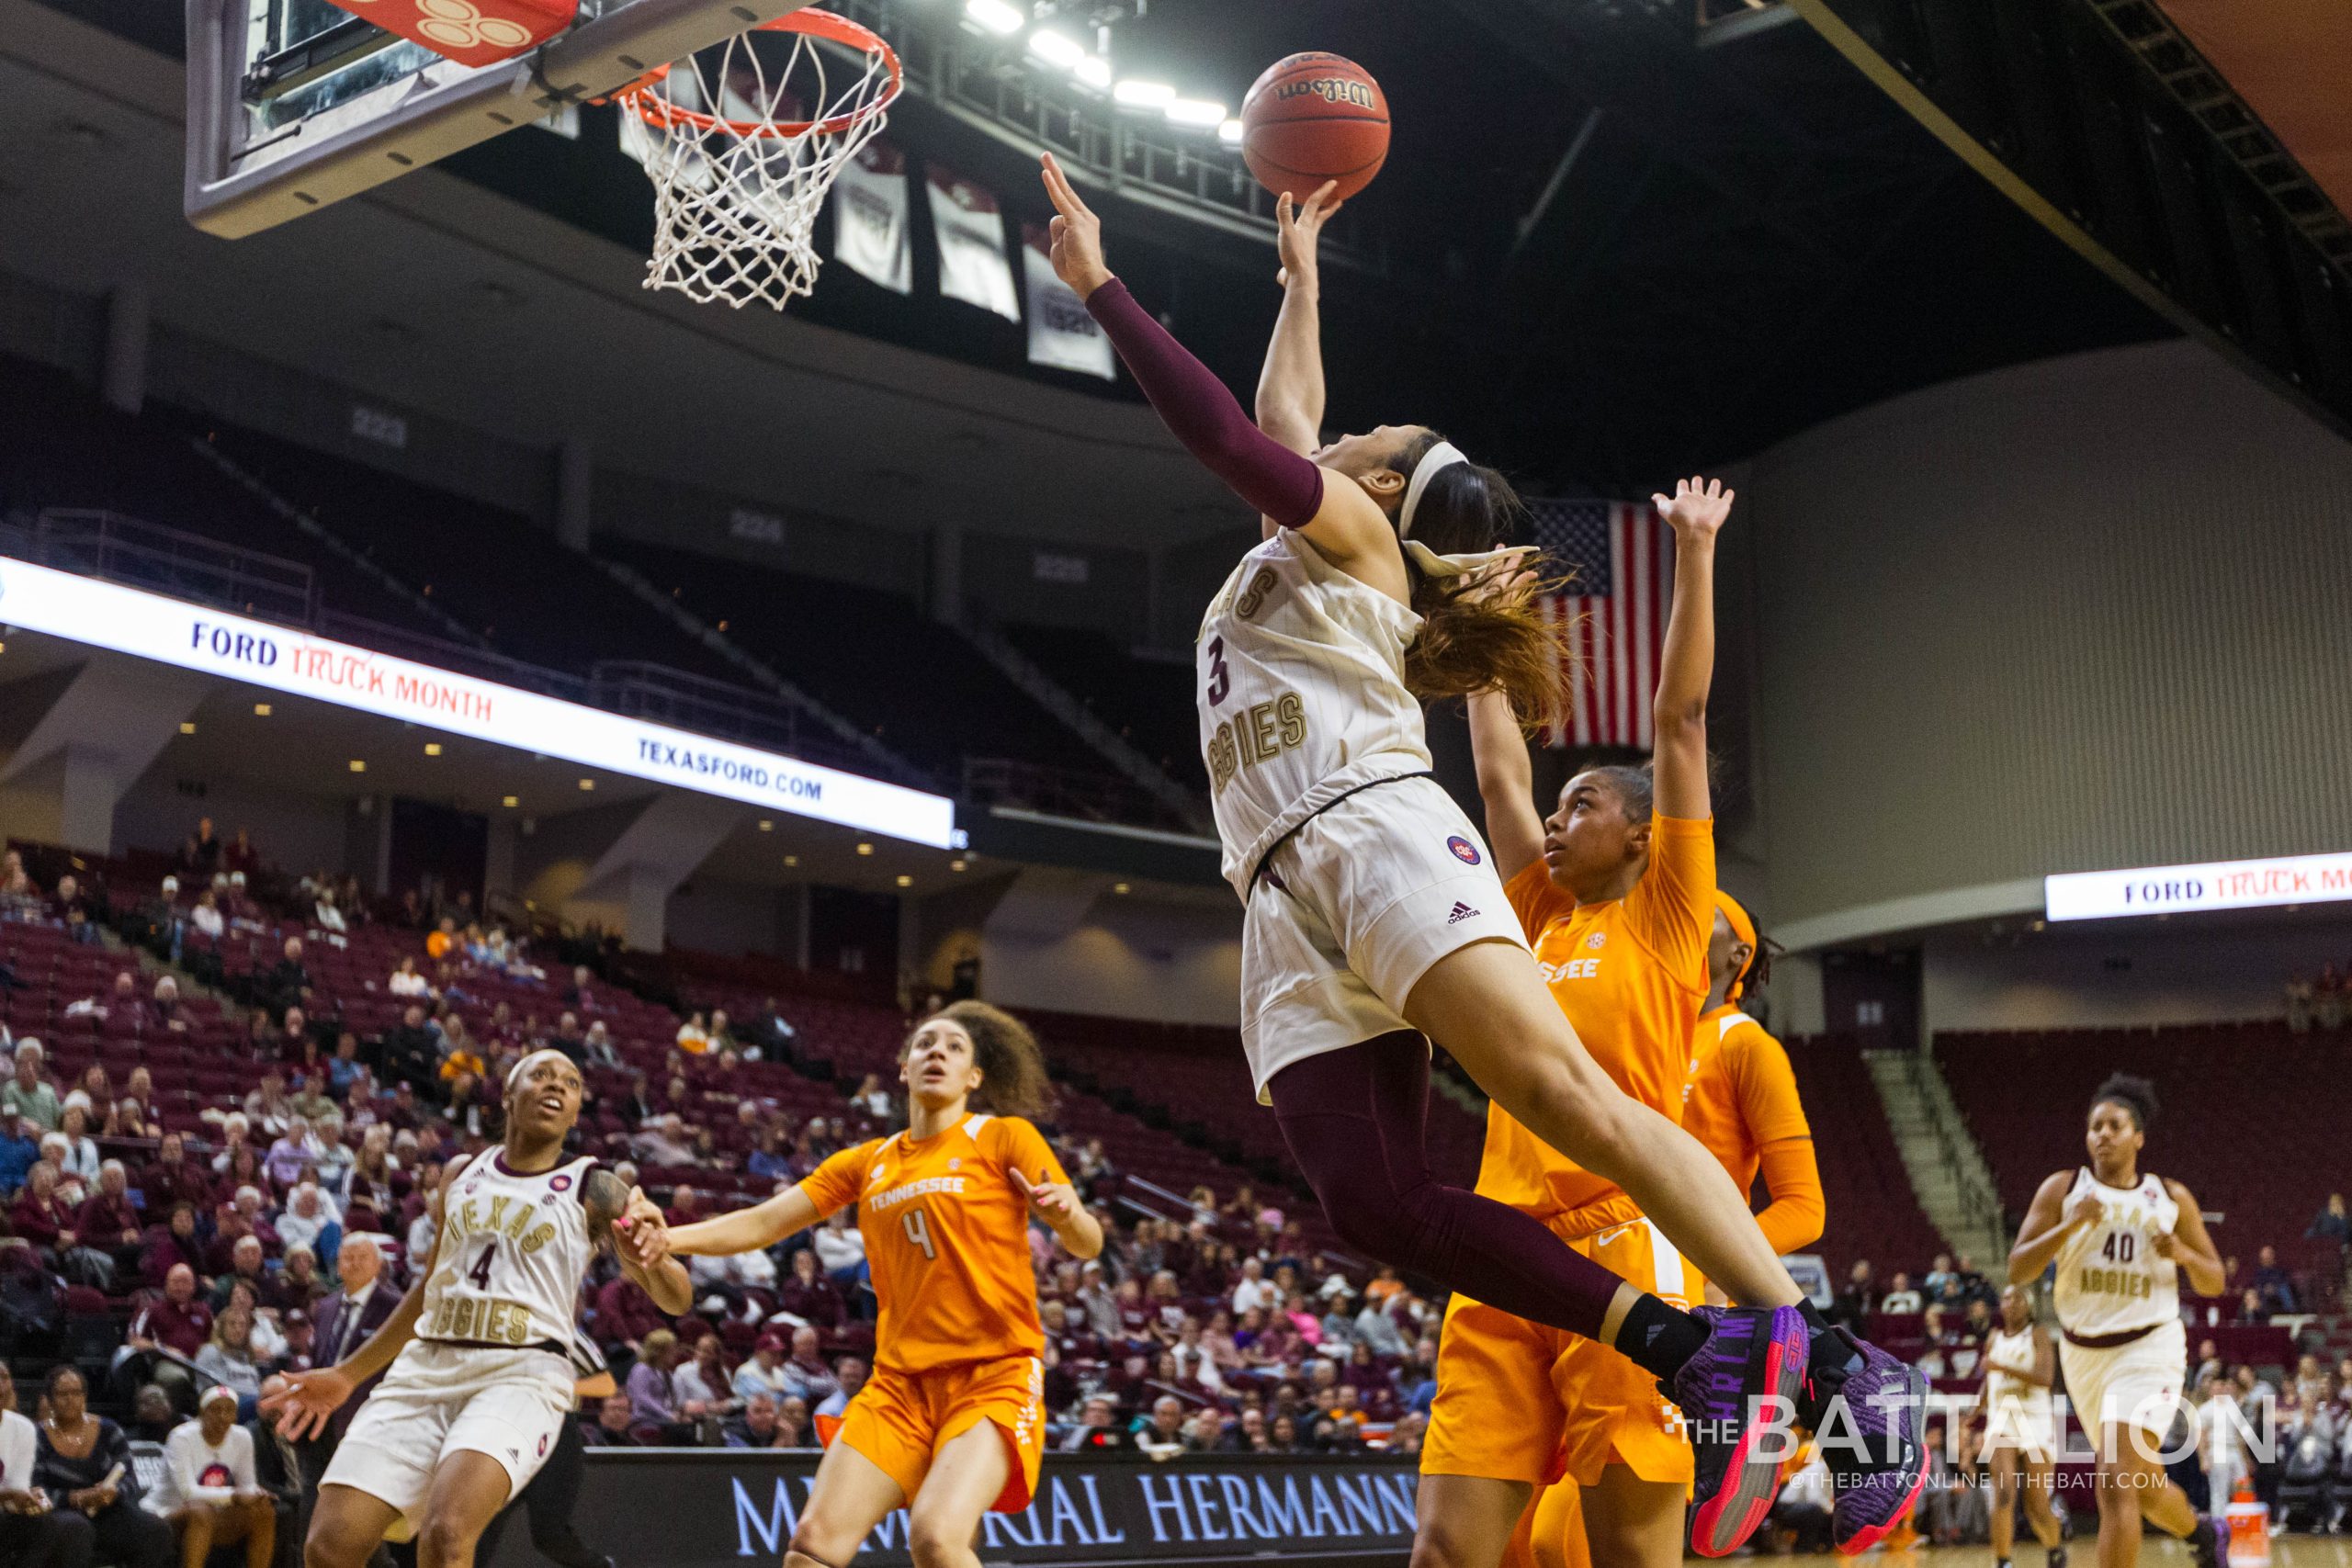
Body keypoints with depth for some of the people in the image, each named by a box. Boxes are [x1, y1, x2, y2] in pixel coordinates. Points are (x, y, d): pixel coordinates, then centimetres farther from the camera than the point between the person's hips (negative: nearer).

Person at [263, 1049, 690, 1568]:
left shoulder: (594, 1191, 3)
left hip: (522, 1375, -5)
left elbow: (677, 1299, 1)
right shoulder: (461, 1175, 16)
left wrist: (652, 1258, -23)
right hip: (426, 1368, 5)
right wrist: (347, 1375, 27)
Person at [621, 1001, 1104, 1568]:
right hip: (900, 1381, 5)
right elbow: (761, 1224, 12)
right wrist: (669, 1237, -5)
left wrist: (1066, 1213, -27)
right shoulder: (867, 1162, 14)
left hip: (994, 1375, -5)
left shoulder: (1004, 1137, 1)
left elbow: (1087, 1244, -3)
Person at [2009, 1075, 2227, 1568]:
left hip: (2148, 1347, -3)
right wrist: (2070, 1225, -20)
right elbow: (2017, 1271, -7)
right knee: (2142, 1483, 18)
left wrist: (2185, 1255, -13)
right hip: (2083, 1353, 3)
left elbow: (2214, 1282, 8)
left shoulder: (2171, 1198, 2)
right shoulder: (2061, 1190, 0)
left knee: (2117, 1482, -20)